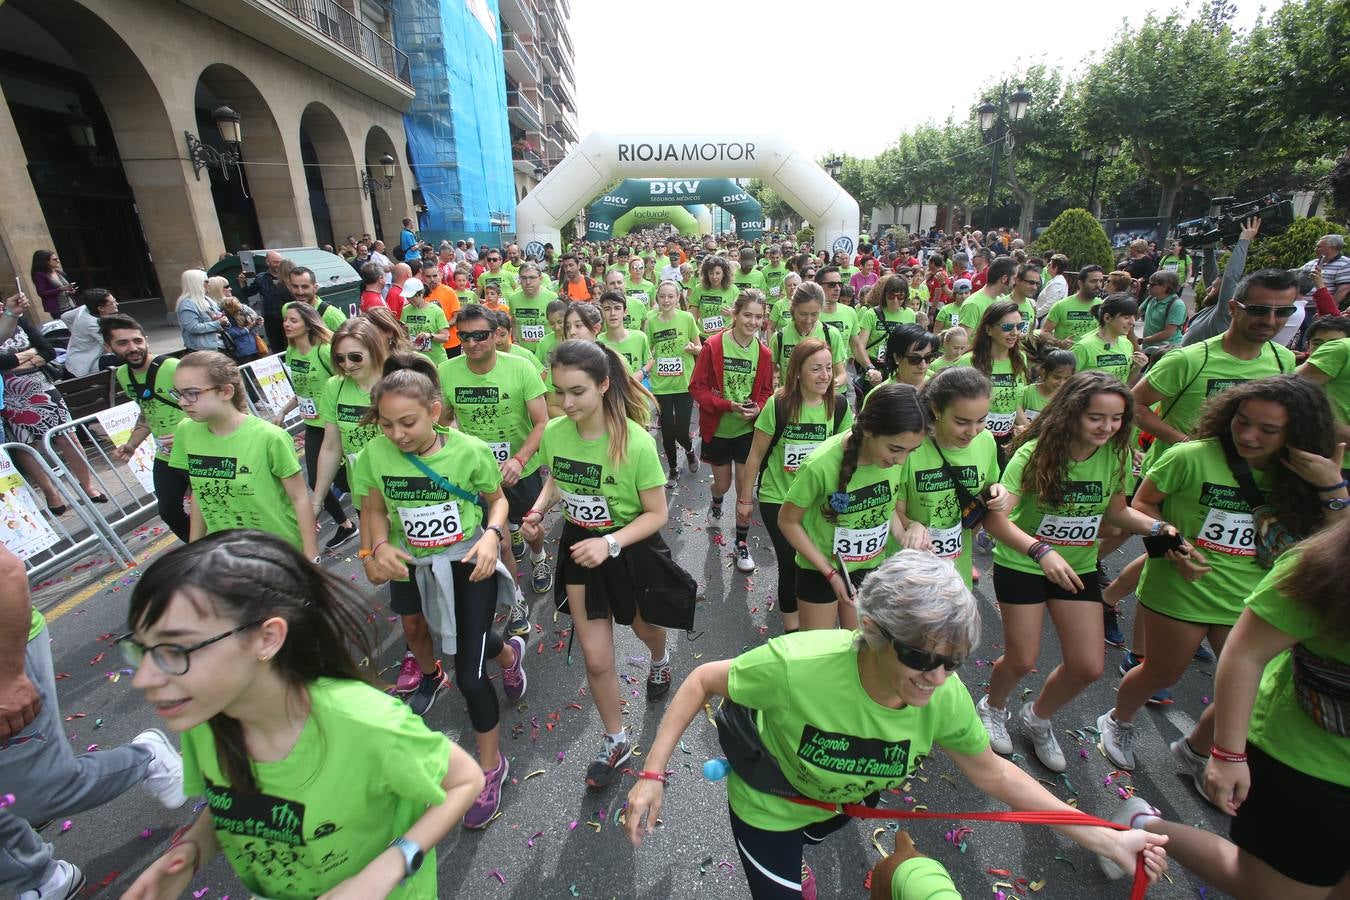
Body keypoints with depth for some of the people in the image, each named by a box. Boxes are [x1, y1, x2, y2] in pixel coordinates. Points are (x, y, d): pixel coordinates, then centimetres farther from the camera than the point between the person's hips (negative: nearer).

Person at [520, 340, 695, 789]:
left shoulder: (636, 442, -28)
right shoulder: (554, 433, -15)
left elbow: (656, 514, -19)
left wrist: (610, 543, -32)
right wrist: (538, 510, -13)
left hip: (632, 551, -2)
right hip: (580, 550, 3)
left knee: (645, 628, 27)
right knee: (597, 660, 7)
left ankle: (659, 661, 67)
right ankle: (616, 742, 35)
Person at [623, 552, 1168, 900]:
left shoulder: (944, 696, -31)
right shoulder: (796, 665, -45)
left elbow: (992, 773, -11)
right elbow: (703, 682, -30)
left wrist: (1108, 840, -12)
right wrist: (653, 775, -30)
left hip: (842, 800, 5)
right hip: (769, 804, -5)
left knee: (806, 841, 37)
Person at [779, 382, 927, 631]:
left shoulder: (897, 452, -19)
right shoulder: (821, 465, -33)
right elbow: (788, 521, -18)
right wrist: (830, 573, -17)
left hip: (872, 566, 4)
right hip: (821, 568, -4)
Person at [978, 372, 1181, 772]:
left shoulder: (1116, 455, -7)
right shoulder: (1036, 453, -23)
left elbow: (1116, 511, 9)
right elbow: (995, 517, -31)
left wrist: (1158, 527, -9)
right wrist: (1041, 551, -44)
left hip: (1078, 567, 5)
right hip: (1021, 565, -5)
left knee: (1088, 666, 5)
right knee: (1022, 659, 3)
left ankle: (1037, 717, 36)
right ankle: (992, 708, 38)